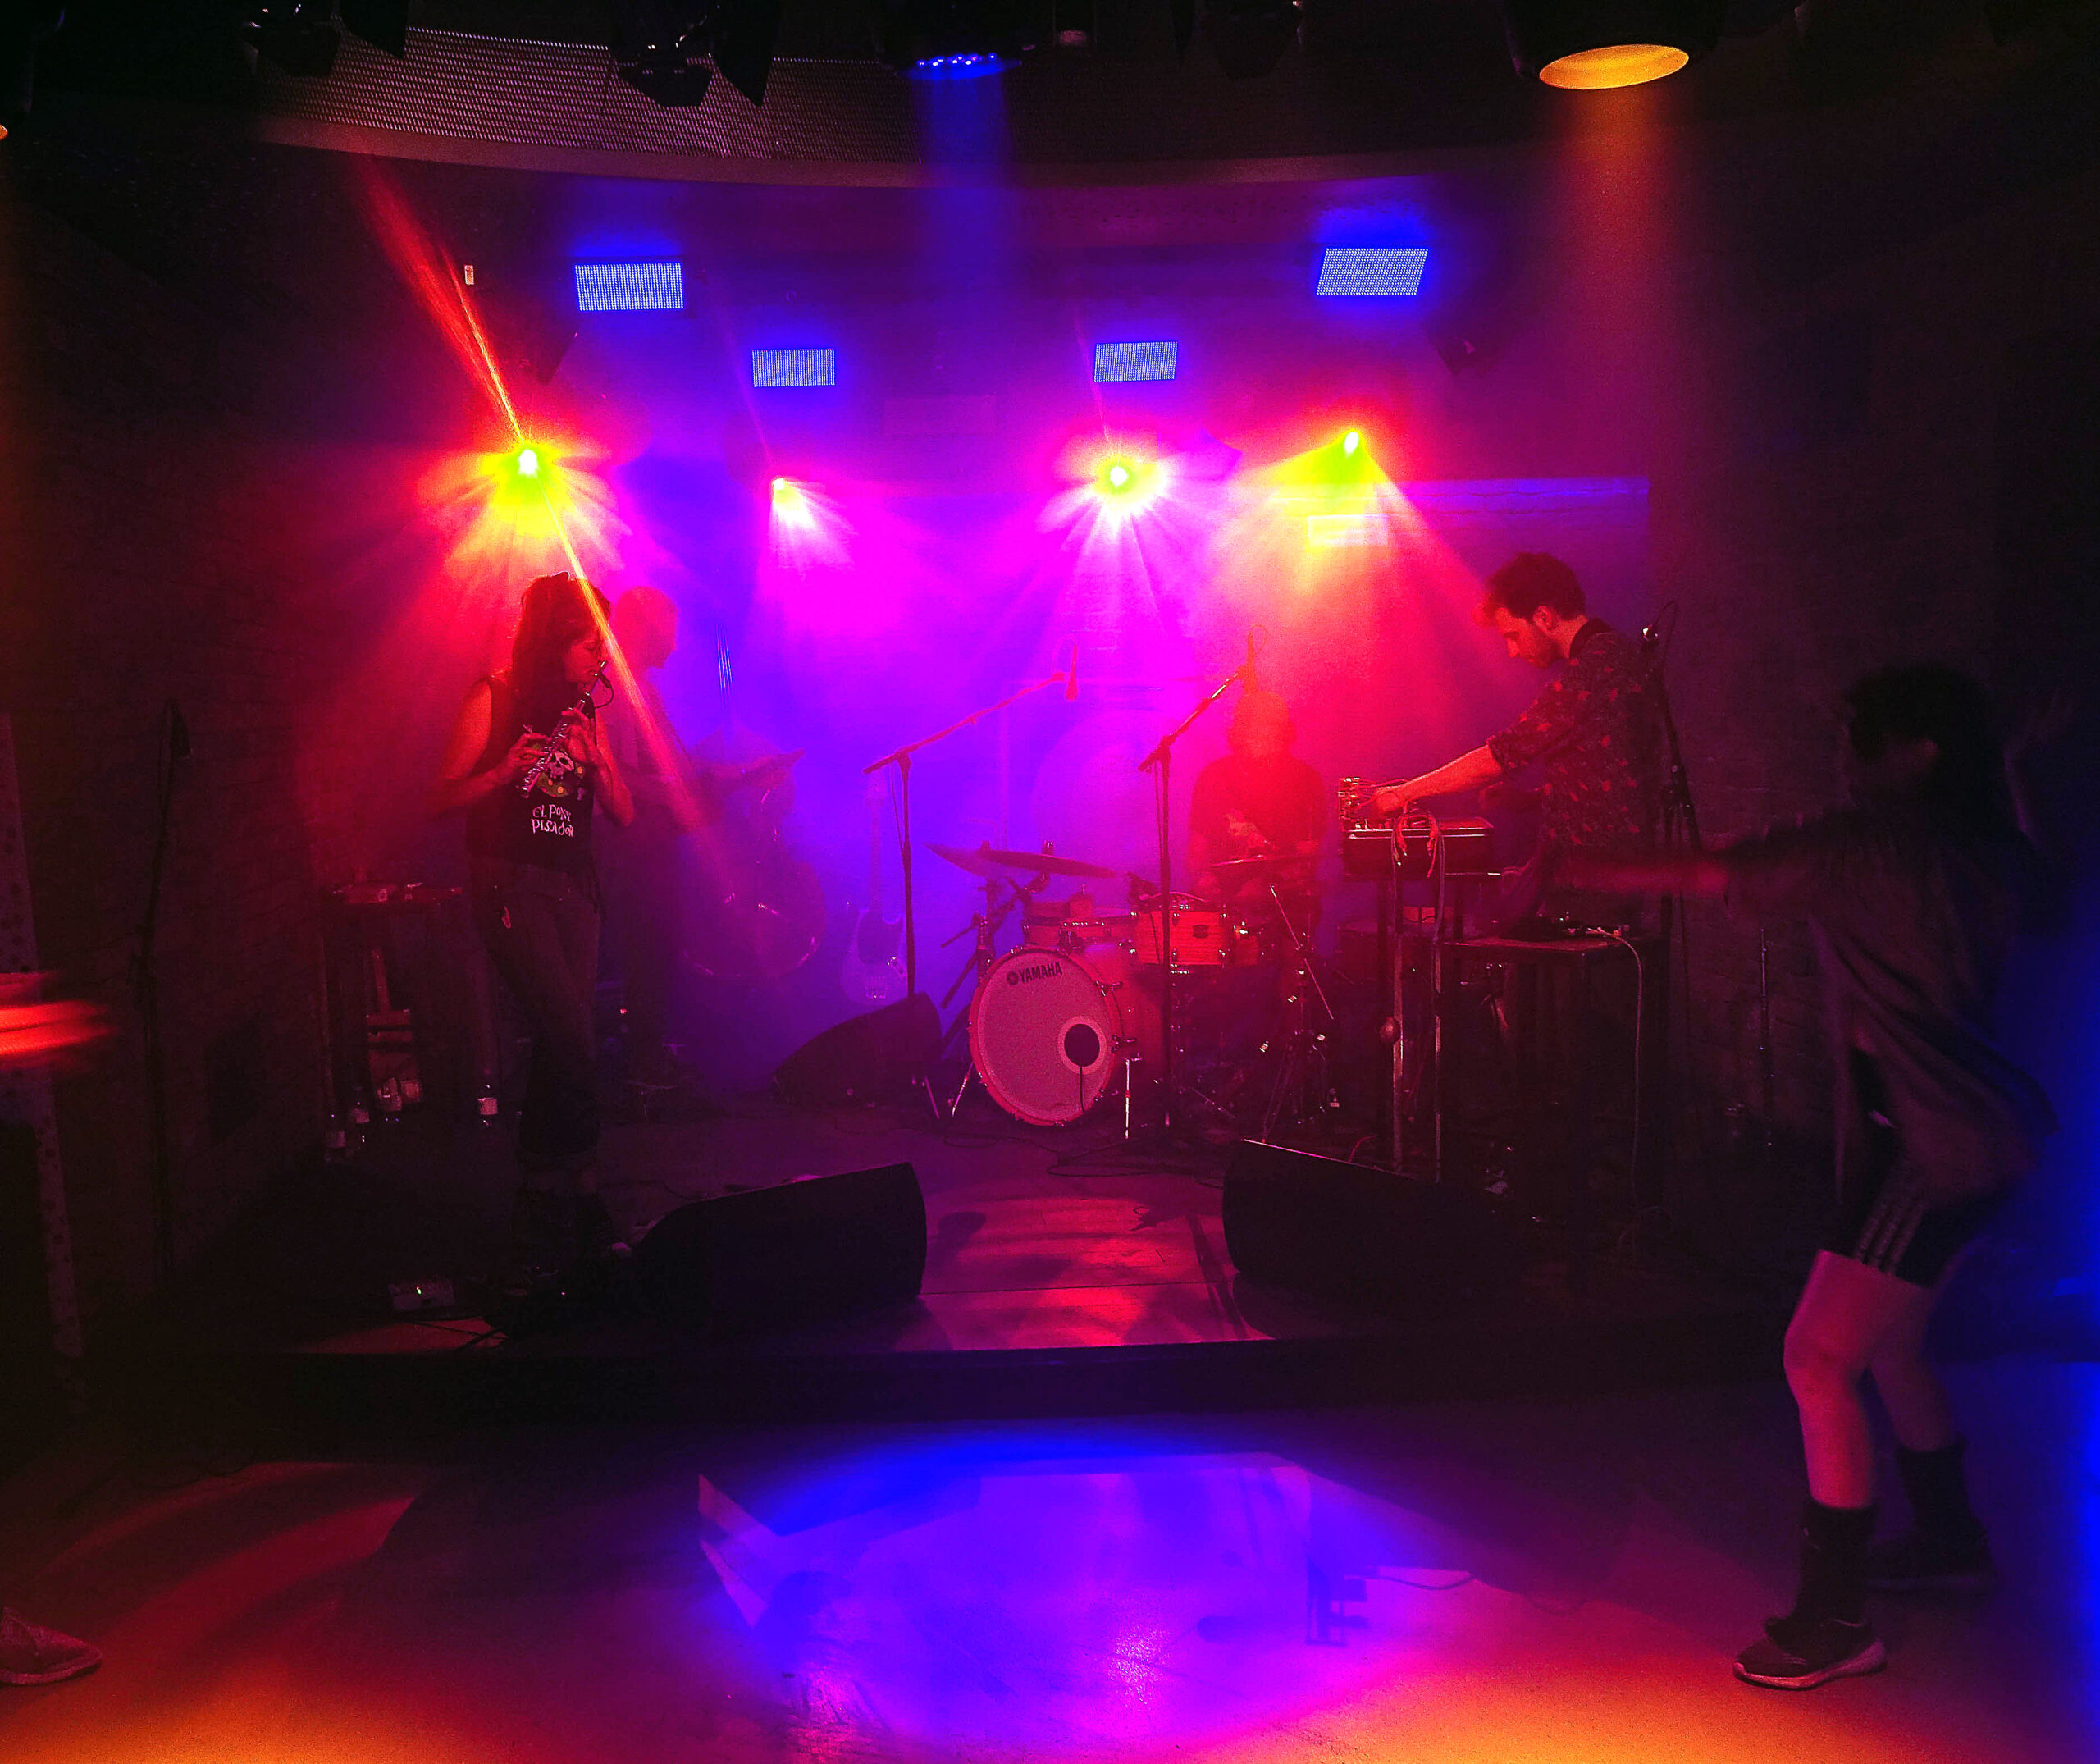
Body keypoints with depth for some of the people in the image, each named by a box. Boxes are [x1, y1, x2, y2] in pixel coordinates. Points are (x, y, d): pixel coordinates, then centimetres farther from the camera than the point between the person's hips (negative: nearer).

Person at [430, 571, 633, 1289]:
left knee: (561, 1048, 2)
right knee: (573, 1040, -18)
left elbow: (624, 814, 11)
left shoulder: (586, 711, 16)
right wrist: (506, 769, -18)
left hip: (573, 885, 5)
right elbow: (442, 800, -3)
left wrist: (597, 760, -7)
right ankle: (577, 1203, -7)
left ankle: (543, 1227, 13)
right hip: (508, 881, -5)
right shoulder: (494, 699, 1)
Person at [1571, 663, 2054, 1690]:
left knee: (1817, 1360, -8)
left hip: (1934, 1148, -10)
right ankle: (1950, 1538, 40)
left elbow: (1710, 875, -18)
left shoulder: (1881, 844, -16)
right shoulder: (1980, 849, 7)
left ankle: (1834, 1621, -1)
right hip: (1976, 1132, 10)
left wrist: (1580, 868, -13)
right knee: (1884, 1346, 22)